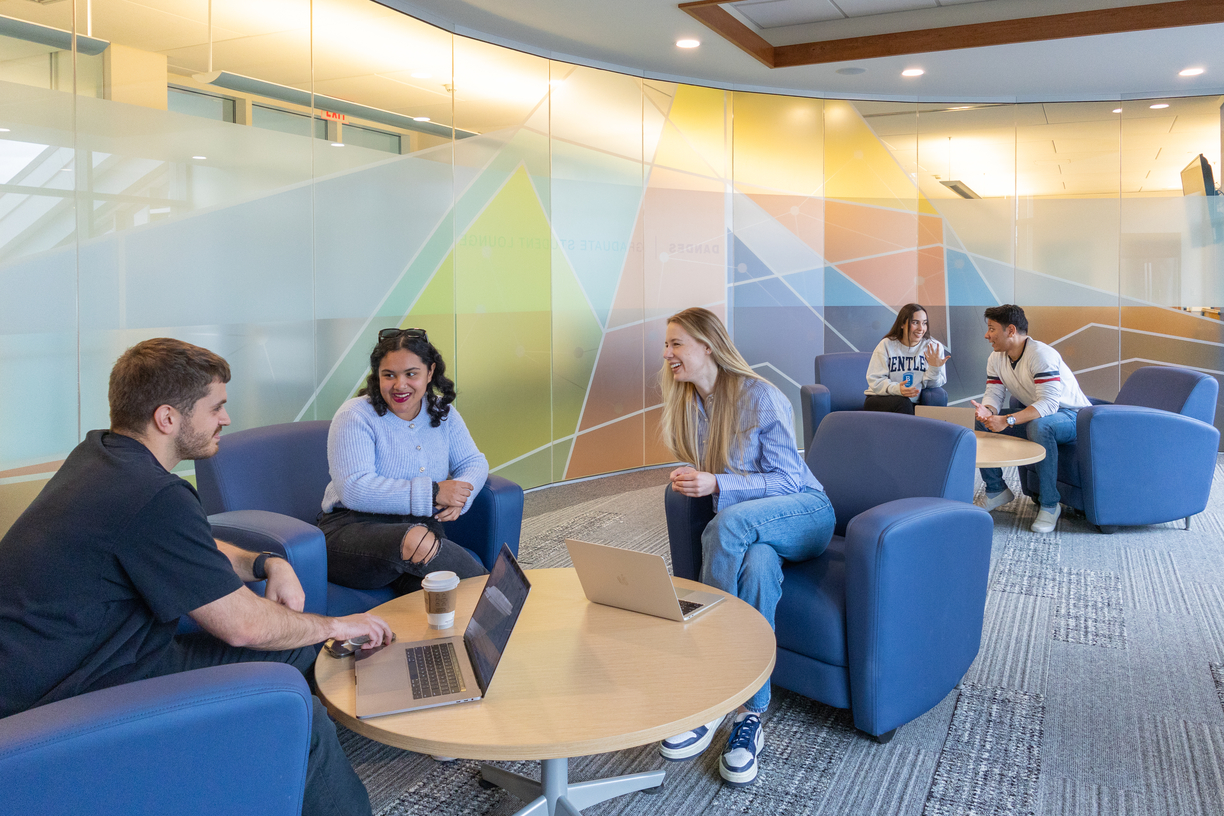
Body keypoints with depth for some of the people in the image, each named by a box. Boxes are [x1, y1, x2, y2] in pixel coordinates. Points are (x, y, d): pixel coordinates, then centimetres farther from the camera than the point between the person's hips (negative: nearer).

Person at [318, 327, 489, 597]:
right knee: (417, 539, -37)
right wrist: (434, 492, -22)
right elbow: (354, 489, -18)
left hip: (424, 528, 3)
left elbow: (475, 462, 14)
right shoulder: (355, 416, -7)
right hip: (352, 530, -3)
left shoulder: (442, 412, 11)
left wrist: (458, 495, -11)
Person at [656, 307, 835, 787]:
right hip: (751, 529, 5)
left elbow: (787, 480, -15)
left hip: (804, 512, -4)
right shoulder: (689, 403, 6)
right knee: (756, 566, -34)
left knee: (731, 520, -37)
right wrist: (690, 478, -6)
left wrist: (717, 485, -27)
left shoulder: (759, 396, -15)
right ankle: (752, 712, -26)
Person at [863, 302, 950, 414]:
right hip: (879, 400, -1)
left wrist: (934, 369, -19)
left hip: (913, 403, 1)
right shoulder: (886, 345, 1)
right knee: (902, 402, -34)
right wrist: (896, 389, -27)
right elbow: (875, 380, -8)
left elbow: (932, 385, 2)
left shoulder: (934, 347, 5)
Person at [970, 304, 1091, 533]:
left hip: (1072, 415, -8)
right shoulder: (996, 358, -2)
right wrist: (987, 409, -29)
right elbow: (994, 394, -3)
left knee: (1039, 425, -40)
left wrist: (1007, 420, -46)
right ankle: (996, 490, 6)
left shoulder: (1042, 355, -28)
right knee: (983, 421, -6)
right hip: (1035, 414, 8)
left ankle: (1050, 505, -28)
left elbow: (1049, 403, -37)